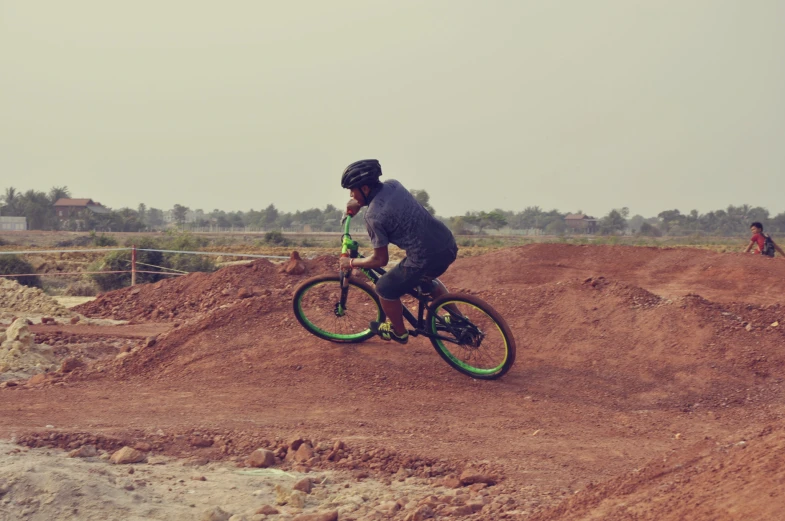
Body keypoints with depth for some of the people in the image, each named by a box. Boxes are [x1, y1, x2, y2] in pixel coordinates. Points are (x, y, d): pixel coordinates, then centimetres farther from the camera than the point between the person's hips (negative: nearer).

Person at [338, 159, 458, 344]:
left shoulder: (373, 216, -16)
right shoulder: (393, 184, 6)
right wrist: (357, 203, 26)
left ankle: (399, 332, 35)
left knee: (385, 289, 15)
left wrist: (351, 263, 8)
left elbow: (380, 260, -6)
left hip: (427, 258, -8)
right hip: (448, 245, 8)